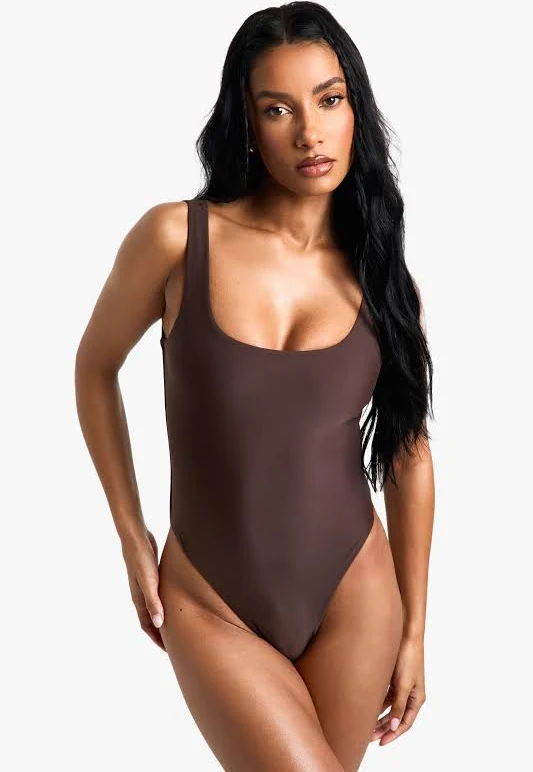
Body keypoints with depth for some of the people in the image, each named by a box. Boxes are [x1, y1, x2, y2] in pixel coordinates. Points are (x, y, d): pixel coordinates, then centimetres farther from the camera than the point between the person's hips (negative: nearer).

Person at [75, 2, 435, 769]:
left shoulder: (378, 269, -2)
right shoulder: (177, 237, -11)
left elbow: (408, 451, 5)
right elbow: (95, 369, 4)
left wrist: (412, 628, 7)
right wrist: (132, 538, 4)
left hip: (353, 594, 3)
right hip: (210, 604, -2)